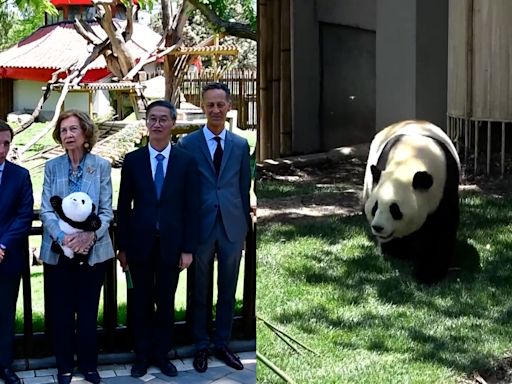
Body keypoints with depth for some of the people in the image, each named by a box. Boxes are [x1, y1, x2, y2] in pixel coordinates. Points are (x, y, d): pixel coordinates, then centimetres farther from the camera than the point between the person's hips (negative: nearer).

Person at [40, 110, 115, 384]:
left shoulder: (101, 166, -2)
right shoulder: (52, 167, 1)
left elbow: (106, 211, -3)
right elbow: (46, 210, -3)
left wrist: (90, 235, -21)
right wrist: (62, 237, -20)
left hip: (92, 251, -1)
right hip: (58, 251, 1)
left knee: (88, 311, 8)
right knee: (61, 311, 8)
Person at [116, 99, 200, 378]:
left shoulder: (186, 161, 0)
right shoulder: (132, 160, 1)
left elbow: (191, 208, -1)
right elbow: (123, 206, 3)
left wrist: (188, 248, -5)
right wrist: (122, 246, 0)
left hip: (171, 244, 0)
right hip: (140, 243, 0)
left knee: (166, 303, 9)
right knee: (141, 302, 9)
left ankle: (161, 354, 22)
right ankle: (142, 354, 21)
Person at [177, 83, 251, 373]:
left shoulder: (241, 145, 4)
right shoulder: (187, 144, -3)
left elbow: (244, 189, 8)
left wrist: (245, 226, 7)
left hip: (233, 228, 2)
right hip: (201, 227, -2)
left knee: (228, 291, 11)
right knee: (200, 292, 9)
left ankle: (222, 344, 25)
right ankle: (202, 346, 22)